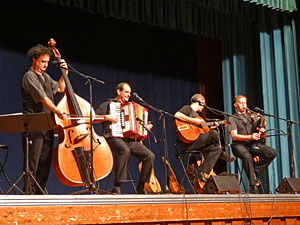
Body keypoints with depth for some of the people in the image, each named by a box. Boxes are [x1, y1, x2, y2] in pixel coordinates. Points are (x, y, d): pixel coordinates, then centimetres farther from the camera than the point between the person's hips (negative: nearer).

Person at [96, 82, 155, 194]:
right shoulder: (108, 104, 11)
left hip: (130, 139, 6)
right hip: (114, 138, -6)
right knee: (125, 150, -41)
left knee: (150, 156, -16)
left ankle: (141, 187, -4)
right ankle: (117, 187, -38)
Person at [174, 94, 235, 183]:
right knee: (214, 134, -15)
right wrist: (194, 121, -22)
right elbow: (177, 115, -23)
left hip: (195, 142, 10)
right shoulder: (188, 108, -1)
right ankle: (222, 155, 5)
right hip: (186, 143, -10)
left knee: (216, 148, 1)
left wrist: (211, 127, 15)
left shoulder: (196, 114, 27)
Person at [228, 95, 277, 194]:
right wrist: (250, 137, -21)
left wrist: (261, 129, -12)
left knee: (272, 153, -21)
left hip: (253, 144, 4)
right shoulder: (232, 119, 8)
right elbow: (234, 136, -6)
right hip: (239, 145, -4)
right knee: (247, 156, -38)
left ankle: (255, 169, -5)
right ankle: (253, 185, -29)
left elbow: (261, 129, 14)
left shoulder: (252, 116, 23)